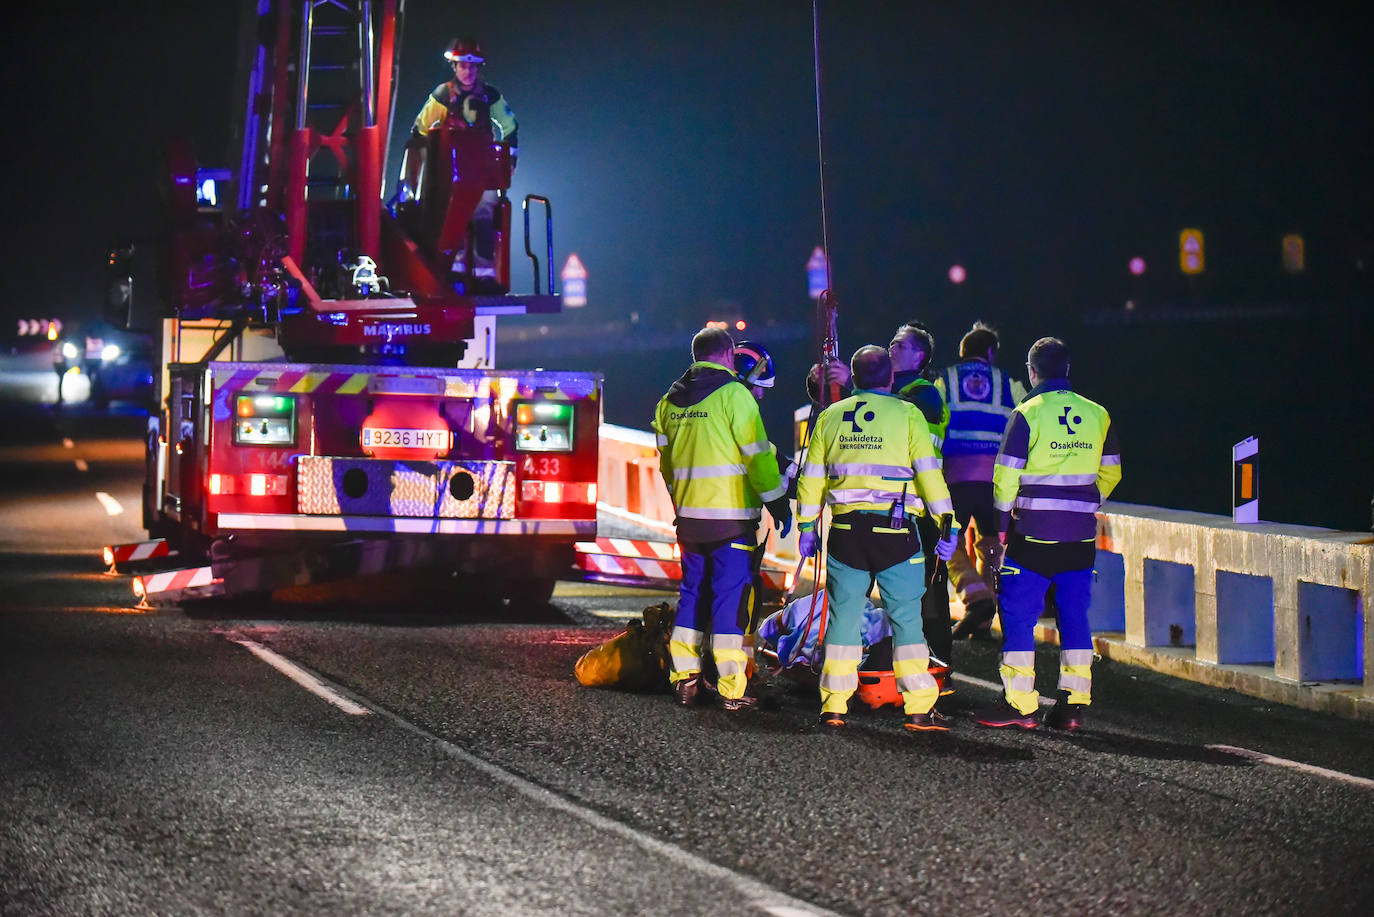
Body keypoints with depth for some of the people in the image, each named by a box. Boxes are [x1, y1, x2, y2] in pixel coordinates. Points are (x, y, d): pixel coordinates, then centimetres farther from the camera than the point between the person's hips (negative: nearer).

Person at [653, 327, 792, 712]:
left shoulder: (670, 401, 10)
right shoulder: (733, 395, -10)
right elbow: (758, 455, -11)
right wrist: (778, 502, -3)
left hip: (688, 516, 6)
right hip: (732, 516, -6)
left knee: (692, 593, 15)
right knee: (731, 597, -3)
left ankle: (684, 679, 16)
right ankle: (731, 690, -4)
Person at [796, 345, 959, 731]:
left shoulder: (830, 417, 11)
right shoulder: (907, 415, 0)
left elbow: (811, 478, 13)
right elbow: (929, 473, -4)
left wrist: (807, 527, 21)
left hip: (845, 529, 3)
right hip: (894, 530, -3)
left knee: (843, 615, 9)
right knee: (906, 617, -1)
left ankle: (833, 704, 9)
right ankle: (919, 707, -3)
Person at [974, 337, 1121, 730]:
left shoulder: (1027, 414, -7)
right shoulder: (1097, 415, 6)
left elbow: (1006, 476, -7)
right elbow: (1110, 473, 14)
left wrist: (1002, 524, 4)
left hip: (1034, 534, -4)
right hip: (1082, 535, 4)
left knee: (1019, 613, 3)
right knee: (1074, 614, 9)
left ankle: (1019, 703, 1)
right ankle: (1073, 703, 7)